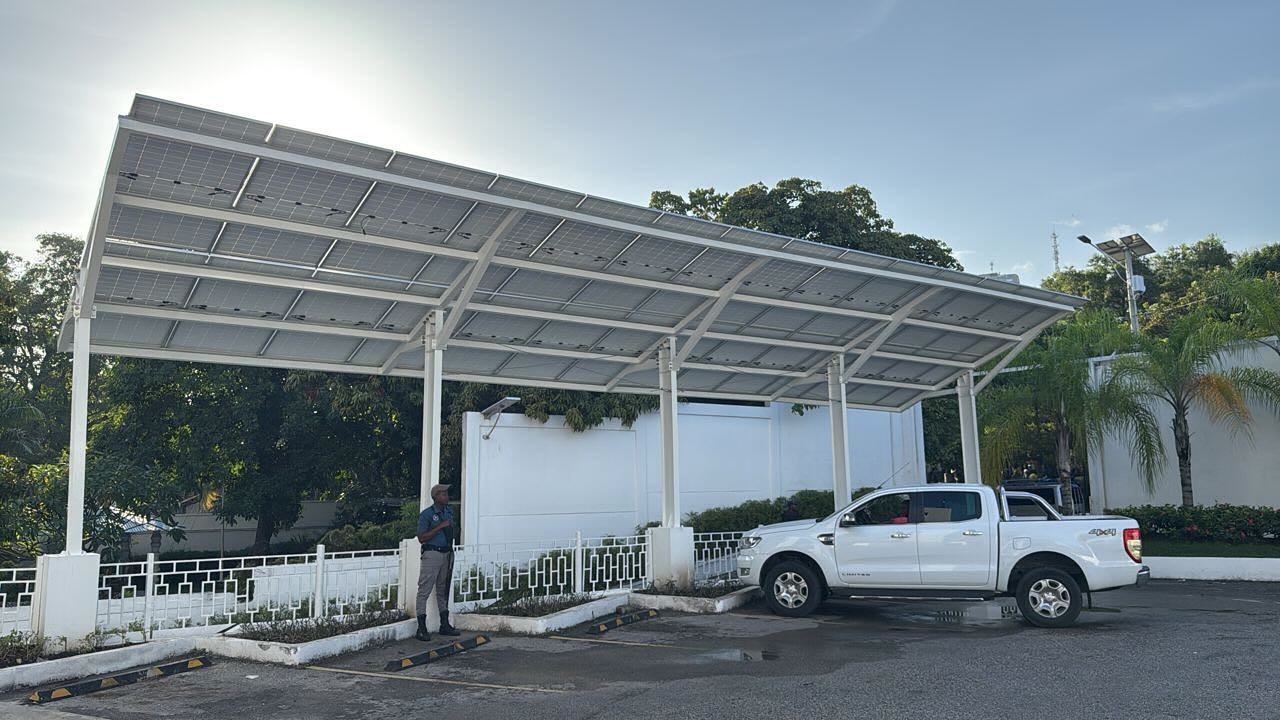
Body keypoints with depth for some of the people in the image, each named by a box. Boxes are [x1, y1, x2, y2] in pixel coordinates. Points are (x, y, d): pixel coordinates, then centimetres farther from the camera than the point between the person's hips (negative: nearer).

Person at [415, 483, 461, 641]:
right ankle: (422, 628, -3)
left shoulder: (449, 511, 12)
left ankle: (444, 625, 21)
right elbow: (421, 538, -16)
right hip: (432, 554, -7)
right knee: (424, 590, -6)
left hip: (447, 553, 7)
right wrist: (440, 526, -19)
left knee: (443, 590, 13)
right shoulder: (426, 514, -9)